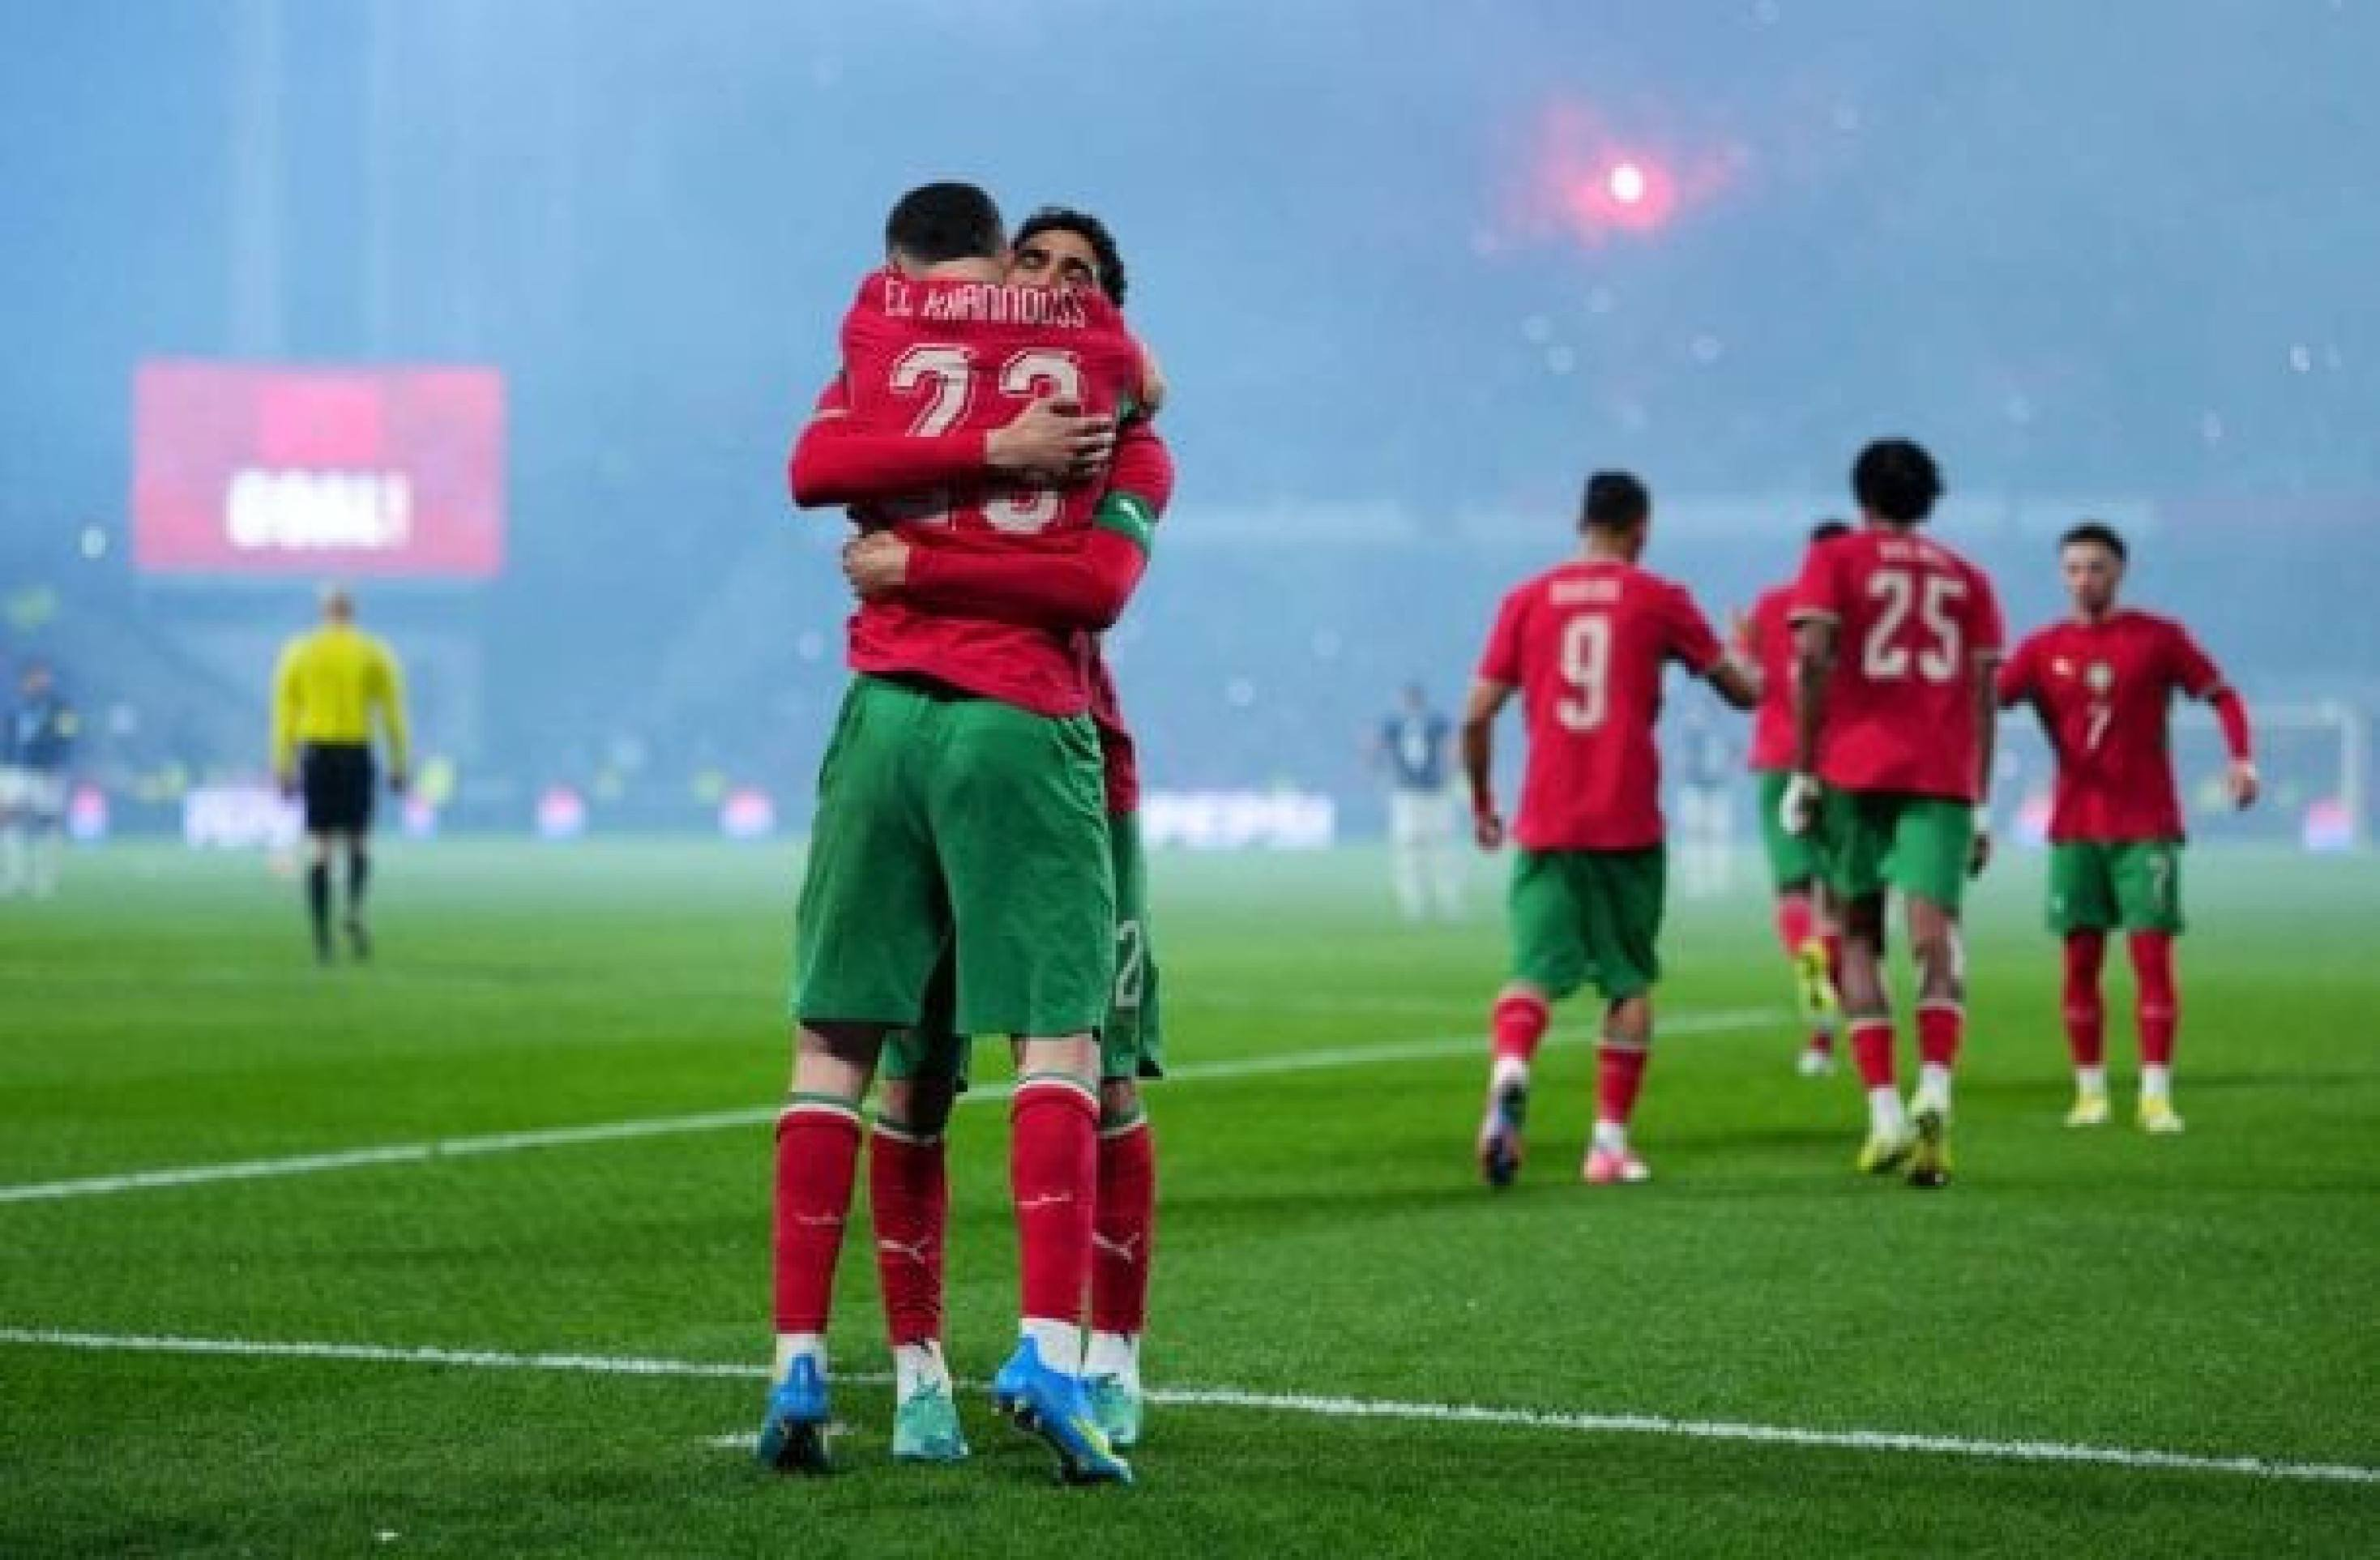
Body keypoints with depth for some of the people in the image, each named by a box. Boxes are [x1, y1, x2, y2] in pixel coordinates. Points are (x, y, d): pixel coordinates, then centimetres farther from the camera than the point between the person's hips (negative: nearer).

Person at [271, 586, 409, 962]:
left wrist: (283, 768, 5)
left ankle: (321, 936, -3)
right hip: (357, 753, -1)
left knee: (318, 847, 4)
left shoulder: (298, 653, 5)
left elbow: (284, 715, 3)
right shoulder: (374, 653, 3)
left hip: (314, 753, 1)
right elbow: (392, 714, 1)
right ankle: (355, 910, -18)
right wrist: (399, 765, 5)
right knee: (358, 842, 10)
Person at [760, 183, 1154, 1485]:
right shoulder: (1099, 338, 12)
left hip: (886, 714, 2)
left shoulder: (877, 316, 12)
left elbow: (813, 474, 10)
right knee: (1059, 1042, -3)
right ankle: (1049, 1352, -18)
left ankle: (797, 1366, 4)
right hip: (1026, 728, -1)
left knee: (833, 1044, 7)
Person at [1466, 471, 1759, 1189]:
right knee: (1631, 980, 12)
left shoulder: (1528, 601, 7)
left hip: (1545, 826, 1)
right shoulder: (1659, 600, 3)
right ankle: (1610, 1140, 8)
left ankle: (1509, 1074, -33)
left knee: (1536, 969, -2)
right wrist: (1747, 656, 33)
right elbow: (1744, 692, 10)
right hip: (1630, 825, -1)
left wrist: (1481, 802, 19)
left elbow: (1476, 716, 4)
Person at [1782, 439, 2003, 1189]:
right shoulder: (1967, 578, 18)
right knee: (1936, 935, -8)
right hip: (1944, 775, 1)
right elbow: (1983, 694, 13)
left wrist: (1802, 771, -3)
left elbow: (1812, 658, -5)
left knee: (1859, 936, 10)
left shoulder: (1835, 559, 9)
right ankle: (1934, 1093, -31)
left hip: (1856, 767, -1)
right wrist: (1979, 806, 15)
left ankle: (1886, 1112, 0)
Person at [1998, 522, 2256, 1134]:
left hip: (2147, 827, -2)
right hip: (2075, 829, 2)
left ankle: (2155, 1095, -6)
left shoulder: (2159, 638, 1)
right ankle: (2090, 1093, 11)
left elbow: (2221, 695, 4)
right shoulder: (2044, 649, 5)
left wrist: (2241, 759, -12)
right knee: (2080, 961, 2)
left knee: (2153, 955, -7)